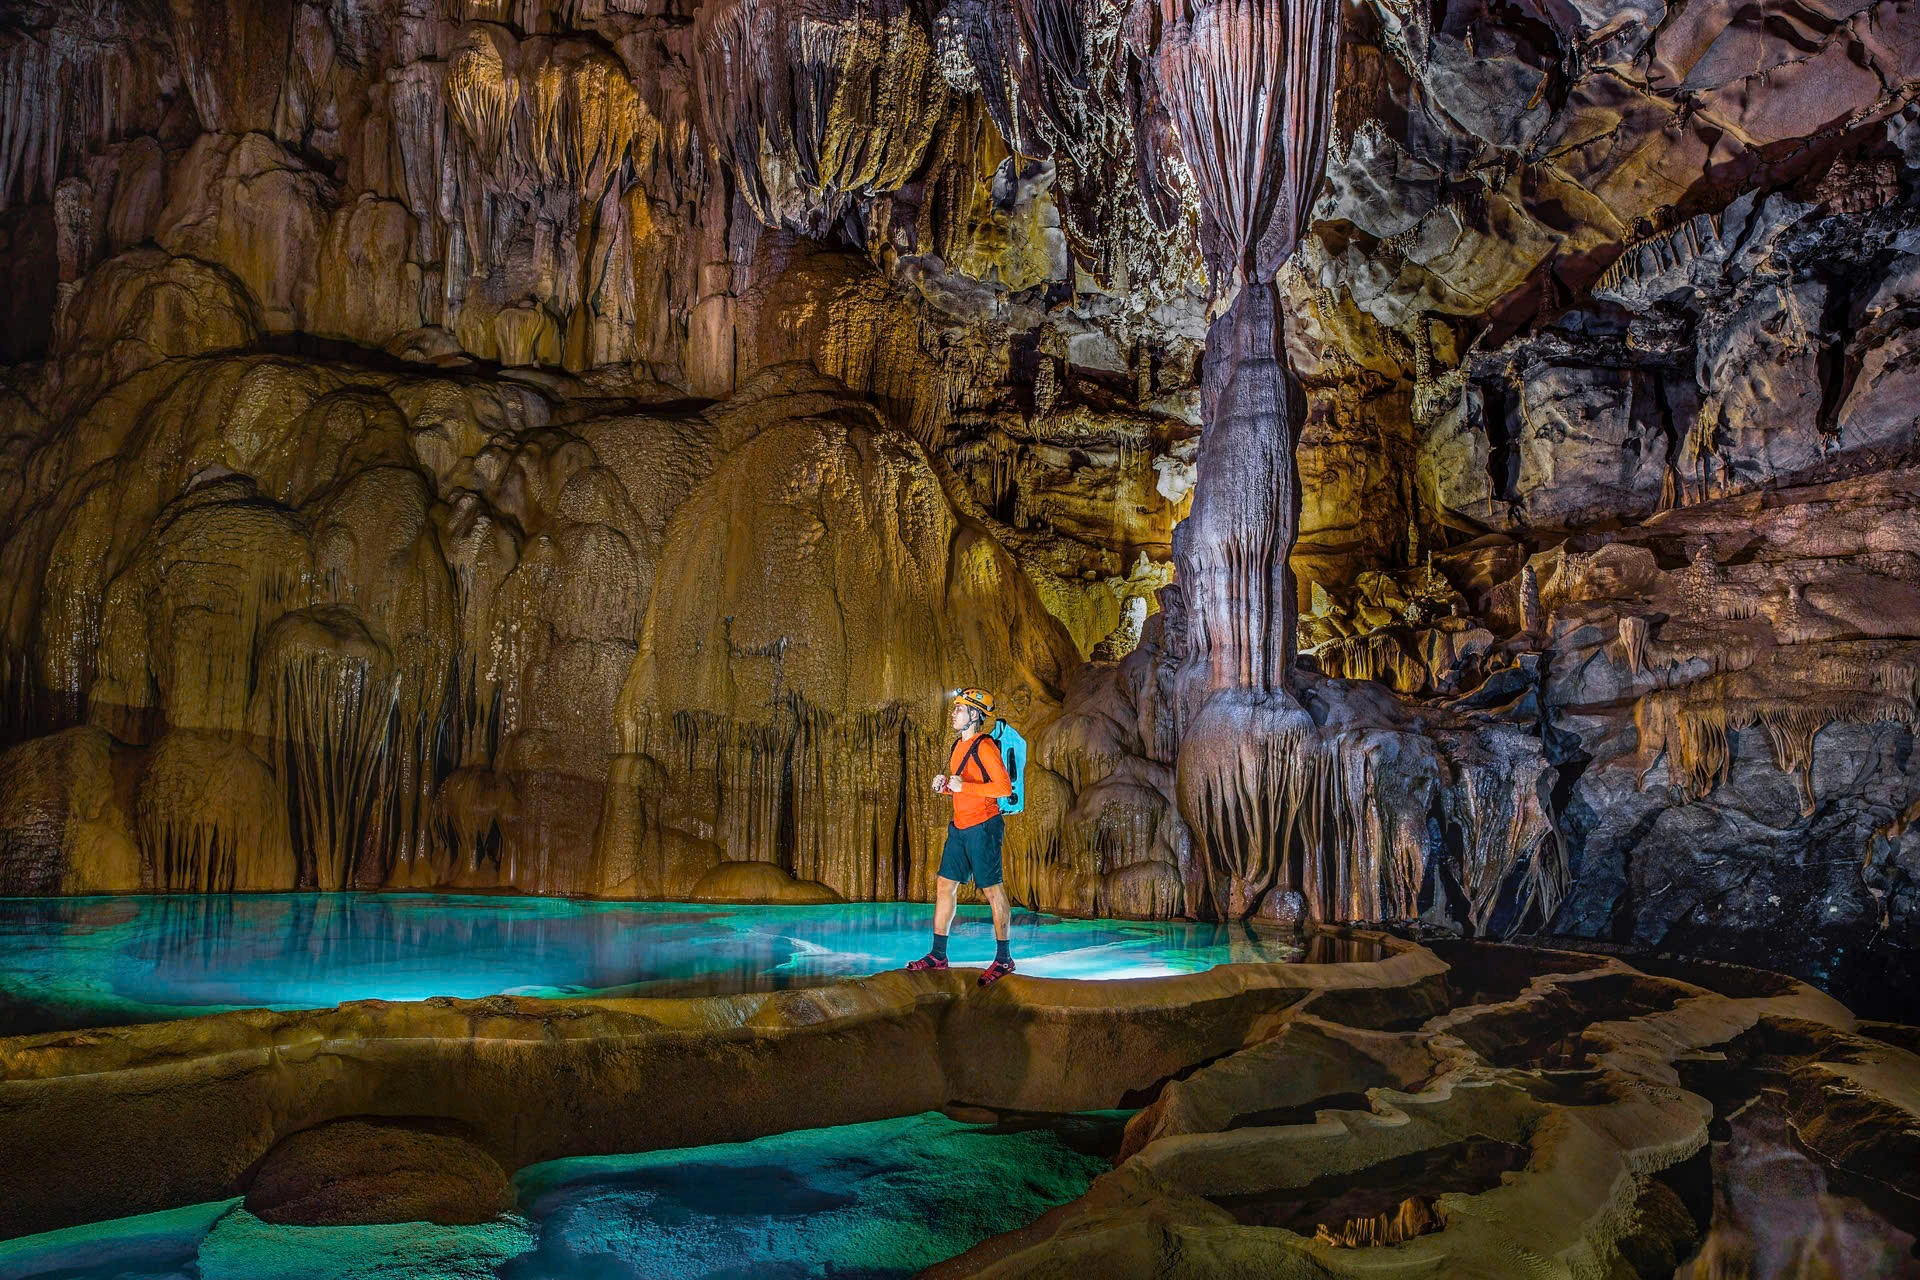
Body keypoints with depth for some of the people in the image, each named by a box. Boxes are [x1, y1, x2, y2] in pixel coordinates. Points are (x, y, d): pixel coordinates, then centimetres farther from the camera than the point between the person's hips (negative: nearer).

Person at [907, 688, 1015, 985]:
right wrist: (945, 785, 5)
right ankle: (938, 955, 17)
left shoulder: (984, 746, -13)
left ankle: (1004, 959, 6)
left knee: (993, 890, -2)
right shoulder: (958, 745, 15)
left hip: (982, 826, -9)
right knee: (944, 886, 9)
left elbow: (1004, 788, -20)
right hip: (959, 827, 9)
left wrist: (963, 786, -20)